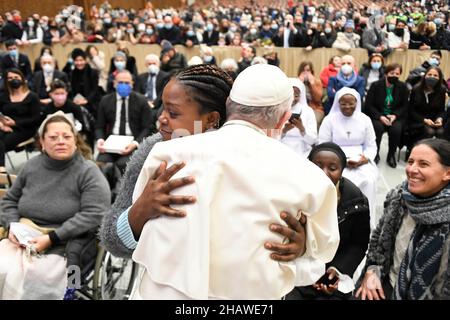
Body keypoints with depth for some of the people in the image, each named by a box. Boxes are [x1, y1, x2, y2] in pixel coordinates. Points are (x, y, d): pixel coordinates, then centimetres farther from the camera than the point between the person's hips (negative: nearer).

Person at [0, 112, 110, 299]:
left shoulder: (88, 172, -5)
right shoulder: (32, 166, 10)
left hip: (61, 247, -4)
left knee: (19, 280, -26)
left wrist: (52, 238, -19)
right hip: (21, 241, 5)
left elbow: (94, 214, -16)